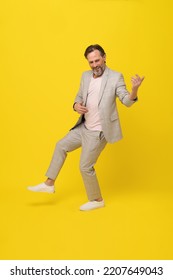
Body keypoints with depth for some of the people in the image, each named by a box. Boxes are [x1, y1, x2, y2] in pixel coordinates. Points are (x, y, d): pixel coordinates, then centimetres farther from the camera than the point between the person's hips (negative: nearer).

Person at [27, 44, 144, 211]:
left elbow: (127, 101, -20)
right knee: (61, 146, 17)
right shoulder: (85, 76, 5)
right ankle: (49, 184, 33)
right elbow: (79, 96, 16)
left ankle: (97, 200, 22)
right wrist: (76, 105, -8)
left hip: (98, 132, -8)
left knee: (85, 167, -1)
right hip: (84, 127, 8)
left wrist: (134, 89, -42)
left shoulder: (115, 77, -14)